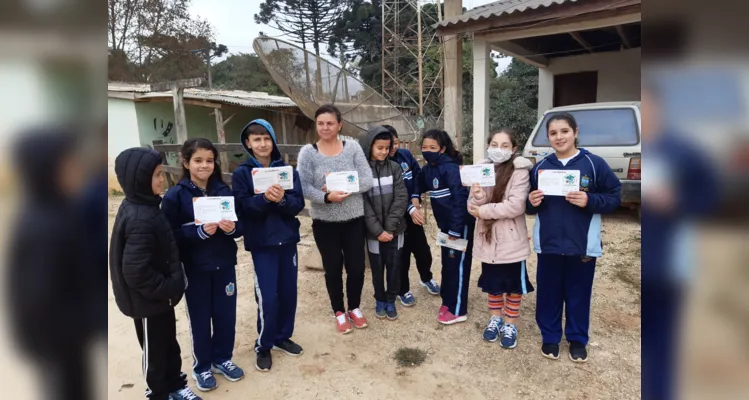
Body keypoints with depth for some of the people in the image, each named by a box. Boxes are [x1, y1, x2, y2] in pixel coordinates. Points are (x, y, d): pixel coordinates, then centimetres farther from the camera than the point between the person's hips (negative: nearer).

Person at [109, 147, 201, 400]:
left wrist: (172, 285, 9)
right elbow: (136, 271, -30)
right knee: (155, 349, 12)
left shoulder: (143, 207, 2)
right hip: (148, 300, -9)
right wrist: (168, 288, -19)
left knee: (169, 342, 23)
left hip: (159, 295, 9)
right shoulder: (140, 220, -29)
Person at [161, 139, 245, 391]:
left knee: (226, 314, 13)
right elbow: (171, 235, -13)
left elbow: (241, 225, 2)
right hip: (194, 269, -3)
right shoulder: (175, 196, -10)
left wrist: (232, 227, -19)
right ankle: (202, 367, 33)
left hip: (224, 265, 3)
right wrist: (200, 231, -26)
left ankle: (222, 359, 36)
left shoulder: (224, 190, -1)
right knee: (200, 319, 12)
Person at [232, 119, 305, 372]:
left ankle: (282, 337, 33)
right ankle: (263, 346, 19)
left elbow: (298, 204, -6)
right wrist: (264, 198, -30)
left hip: (288, 239, 3)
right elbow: (243, 208, -13)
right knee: (267, 297, -2)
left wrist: (282, 199, -26)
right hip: (261, 243, -3)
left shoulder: (287, 170, 1)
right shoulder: (241, 174, -3)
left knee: (288, 292, 12)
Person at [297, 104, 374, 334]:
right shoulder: (307, 152, -5)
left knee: (356, 268, 10)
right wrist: (327, 197, -28)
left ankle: (354, 308, 35)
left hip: (354, 220, 1)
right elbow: (304, 187, -12)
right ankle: (339, 312, 34)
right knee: (333, 269, 13)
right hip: (324, 222, -1)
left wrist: (342, 187, -22)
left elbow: (367, 181, -9)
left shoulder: (353, 147, -3)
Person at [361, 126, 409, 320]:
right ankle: (380, 300, 31)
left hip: (395, 229, 2)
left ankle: (391, 300, 28)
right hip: (373, 231, -1)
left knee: (394, 266, 9)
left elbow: (401, 198, -4)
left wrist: (389, 227, -12)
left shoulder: (395, 167, 0)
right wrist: (377, 230, -16)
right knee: (377, 268, 11)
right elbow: (363, 203, -10)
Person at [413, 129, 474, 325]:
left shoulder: (450, 168, -20)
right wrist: (415, 196, 2)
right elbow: (420, 184, 24)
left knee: (458, 265, 0)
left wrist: (455, 229, -25)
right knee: (447, 263, 16)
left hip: (461, 224, -8)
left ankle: (458, 310, 10)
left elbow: (460, 198, -25)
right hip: (446, 224, 8)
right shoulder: (427, 168, 5)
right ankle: (448, 301, 30)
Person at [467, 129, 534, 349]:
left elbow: (516, 206, -22)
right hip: (487, 238, 4)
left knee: (513, 284, 11)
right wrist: (478, 197, -22)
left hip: (511, 241, -4)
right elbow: (473, 209, 1)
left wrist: (483, 211, -16)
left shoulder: (519, 171, -11)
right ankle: (495, 318, 37)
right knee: (492, 282, 18)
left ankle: (510, 324, 29)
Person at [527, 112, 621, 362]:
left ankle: (577, 340, 31)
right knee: (549, 293, 12)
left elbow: (614, 196, -4)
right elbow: (529, 207, 10)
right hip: (548, 244, 2)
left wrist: (589, 200, -21)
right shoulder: (540, 167, 3)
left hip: (583, 245, -2)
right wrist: (531, 202, -13)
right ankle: (550, 337, 30)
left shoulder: (594, 164, -6)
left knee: (578, 294, 11)